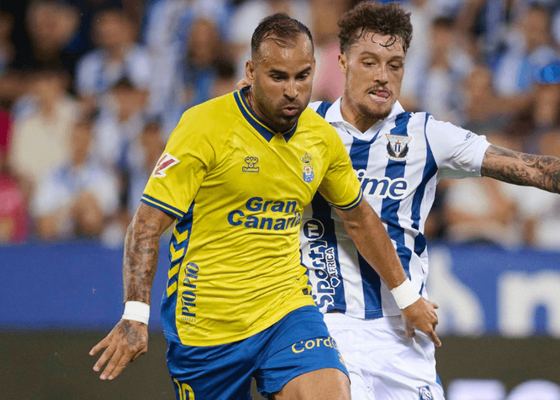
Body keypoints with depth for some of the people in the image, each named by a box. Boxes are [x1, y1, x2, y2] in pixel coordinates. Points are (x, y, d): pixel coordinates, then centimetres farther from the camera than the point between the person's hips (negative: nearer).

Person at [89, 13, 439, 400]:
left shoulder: (322, 138, 3)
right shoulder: (205, 127, -13)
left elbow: (359, 219, 20)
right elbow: (148, 223, -14)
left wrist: (407, 297, 27)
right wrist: (135, 316, -24)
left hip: (287, 310, 3)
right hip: (205, 323, -3)